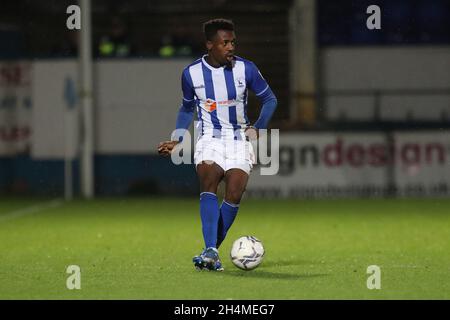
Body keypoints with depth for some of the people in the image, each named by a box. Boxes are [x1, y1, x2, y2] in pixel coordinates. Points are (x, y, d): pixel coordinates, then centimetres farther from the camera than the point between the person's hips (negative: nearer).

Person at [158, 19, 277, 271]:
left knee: (234, 194, -17)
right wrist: (178, 140, 5)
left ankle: (211, 252, -2)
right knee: (209, 184, -26)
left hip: (239, 139, 0)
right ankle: (211, 252, -37)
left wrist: (258, 128, -7)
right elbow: (187, 108, 16)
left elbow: (270, 99, 8)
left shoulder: (246, 69, -5)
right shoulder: (192, 73, -2)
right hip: (209, 139, 0)